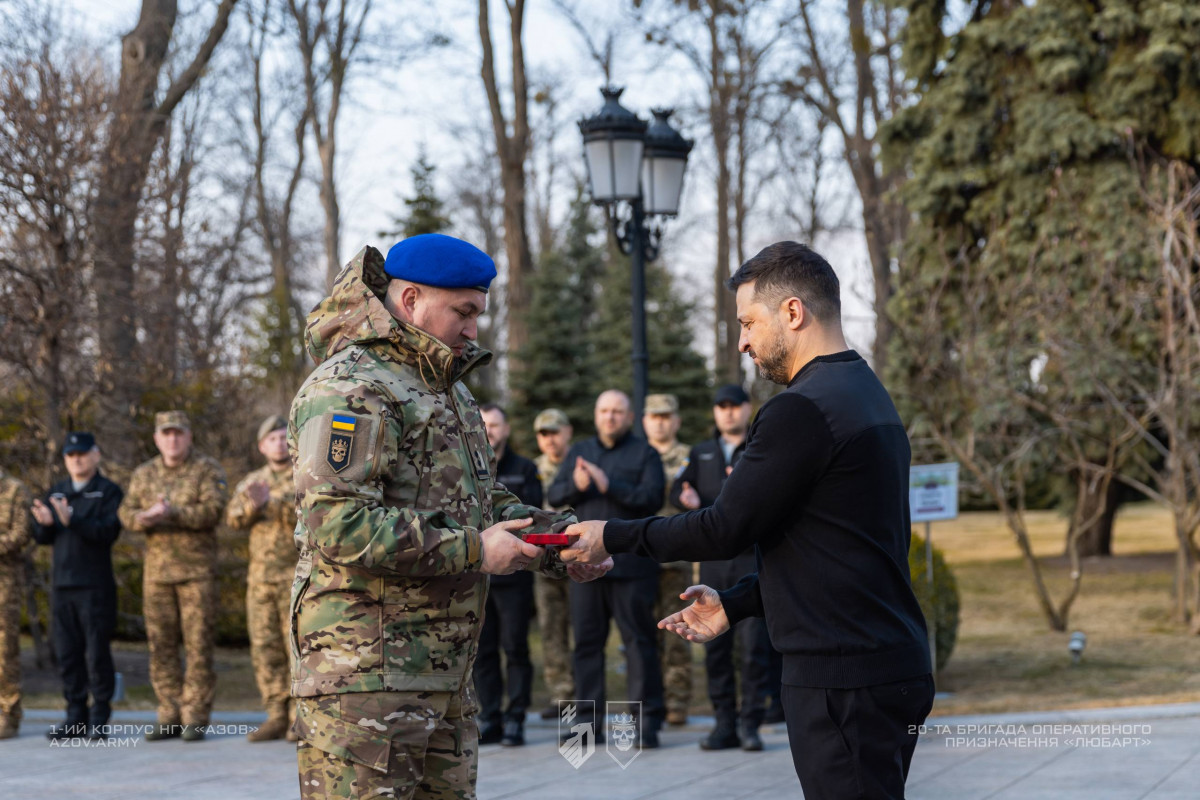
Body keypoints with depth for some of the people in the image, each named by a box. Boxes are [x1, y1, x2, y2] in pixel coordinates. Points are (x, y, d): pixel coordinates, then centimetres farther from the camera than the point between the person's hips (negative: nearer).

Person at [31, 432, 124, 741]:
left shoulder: (109, 492, 0)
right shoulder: (56, 493, 16)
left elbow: (108, 532, -14)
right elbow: (42, 538, 12)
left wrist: (72, 520, -26)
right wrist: (45, 522, -11)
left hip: (96, 586, -5)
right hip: (62, 585, 5)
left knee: (97, 652, -4)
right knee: (67, 653, 5)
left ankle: (99, 719, 2)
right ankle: (76, 716, 11)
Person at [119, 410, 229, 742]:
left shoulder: (207, 470, 0)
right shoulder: (144, 474, 14)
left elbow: (213, 511, -13)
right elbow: (126, 512, 6)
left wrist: (173, 514, -23)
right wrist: (142, 518, -17)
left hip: (197, 569, -4)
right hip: (157, 569, 4)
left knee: (198, 643, -5)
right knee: (161, 644, 5)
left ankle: (195, 717, -1)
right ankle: (170, 716, 12)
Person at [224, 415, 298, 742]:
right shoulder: (252, 482, 14)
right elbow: (234, 518, -1)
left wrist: (272, 501, -30)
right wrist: (252, 504, -23)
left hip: (299, 576, -5)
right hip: (261, 577, 5)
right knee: (265, 648, 4)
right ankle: (277, 718, 9)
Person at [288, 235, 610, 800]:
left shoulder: (448, 390, 21)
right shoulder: (349, 388, -13)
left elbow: (485, 500, 24)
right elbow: (340, 525, -23)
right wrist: (471, 551, -20)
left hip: (445, 678, 10)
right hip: (362, 669, -10)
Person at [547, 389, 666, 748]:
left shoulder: (645, 454, 4)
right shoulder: (579, 452, 17)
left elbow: (652, 498, -11)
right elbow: (554, 494, 7)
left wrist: (609, 485, -20)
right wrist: (575, 485, -14)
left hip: (631, 564, -4)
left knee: (639, 640, -3)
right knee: (586, 640, 6)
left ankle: (648, 720, -1)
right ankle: (588, 716, 13)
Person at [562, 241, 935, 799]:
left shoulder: (803, 409, -16)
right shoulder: (866, 393, 16)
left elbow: (726, 528, -14)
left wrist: (614, 537, -2)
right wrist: (734, 605, 19)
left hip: (844, 678, -10)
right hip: (890, 664, 10)